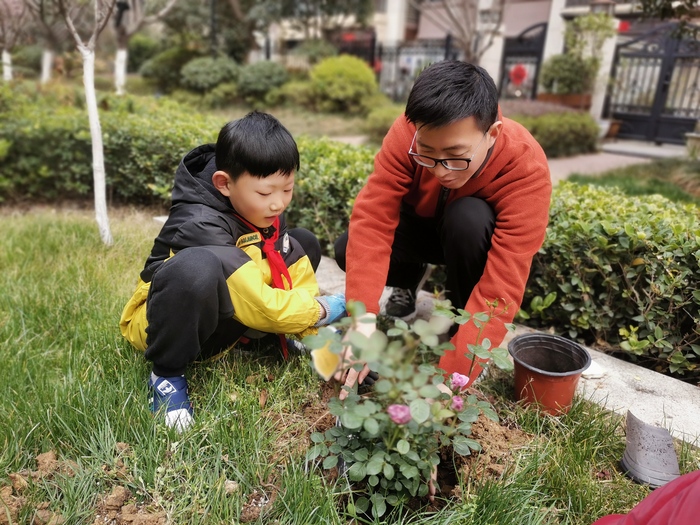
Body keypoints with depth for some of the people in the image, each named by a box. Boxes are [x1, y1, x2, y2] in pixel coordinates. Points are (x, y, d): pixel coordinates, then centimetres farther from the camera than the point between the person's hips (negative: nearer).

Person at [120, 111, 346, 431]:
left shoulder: (262, 211, -10)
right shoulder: (200, 227, -32)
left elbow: (297, 272, -9)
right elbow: (261, 305, -32)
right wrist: (323, 310, -20)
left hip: (227, 319, 7)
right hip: (166, 325, -6)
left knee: (304, 244, -3)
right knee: (197, 266, -43)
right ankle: (167, 374, -17)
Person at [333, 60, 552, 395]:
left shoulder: (526, 169, -36)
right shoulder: (407, 132, -31)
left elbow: (501, 288, -40)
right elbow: (372, 220, -36)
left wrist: (453, 374, -47)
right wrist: (364, 319, -46)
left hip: (477, 234, -2)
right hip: (422, 223, 3)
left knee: (469, 217, -37)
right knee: (348, 250, -24)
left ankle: (458, 316, -11)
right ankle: (410, 280, 10)